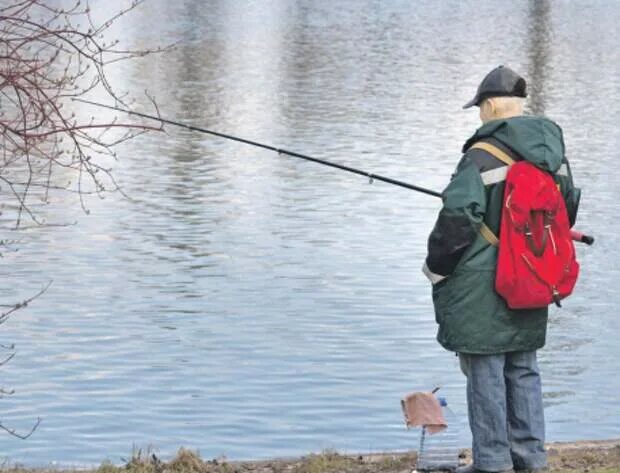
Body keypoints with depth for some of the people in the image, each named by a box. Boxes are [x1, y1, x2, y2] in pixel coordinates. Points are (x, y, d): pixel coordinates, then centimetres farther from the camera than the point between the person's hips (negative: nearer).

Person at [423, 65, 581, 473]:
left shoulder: (482, 157, -16)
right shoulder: (553, 155, 6)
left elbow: (458, 219, -18)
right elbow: (568, 209, 18)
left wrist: (436, 269, -4)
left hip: (482, 289, -7)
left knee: (485, 374, 1)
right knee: (524, 370, 14)